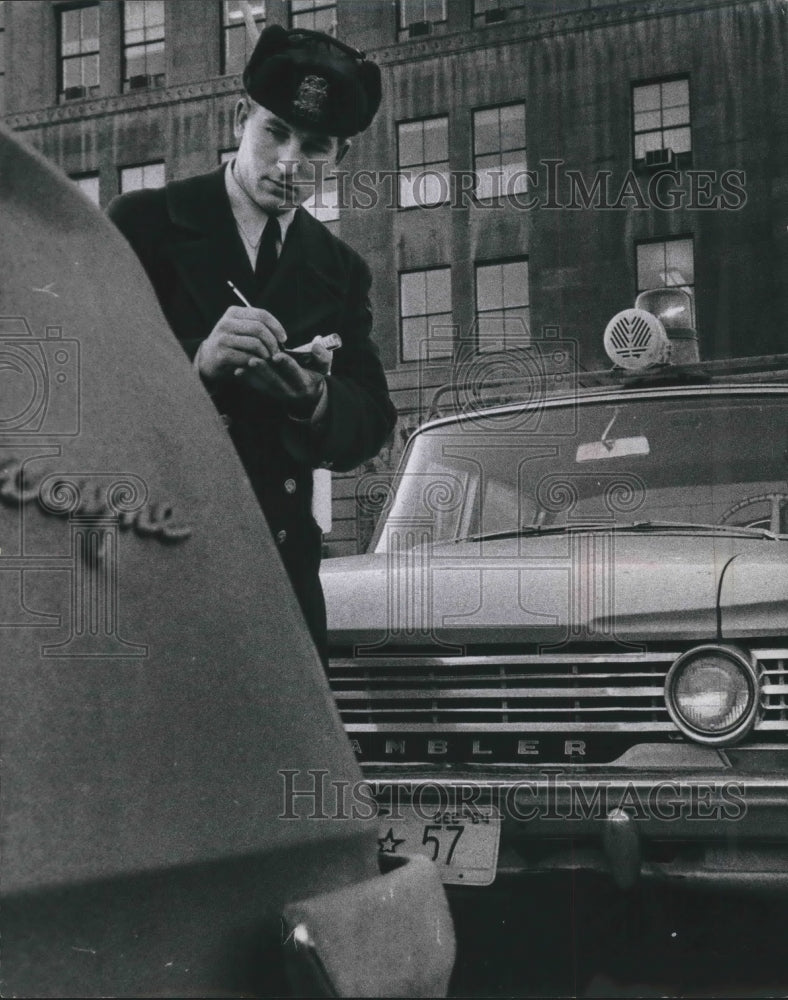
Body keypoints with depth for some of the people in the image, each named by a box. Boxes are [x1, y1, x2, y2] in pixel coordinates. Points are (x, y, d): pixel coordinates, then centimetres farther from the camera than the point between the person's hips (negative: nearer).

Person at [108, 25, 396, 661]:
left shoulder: (342, 272, 13)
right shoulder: (142, 222, 2)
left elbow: (369, 428, 6)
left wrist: (316, 401, -17)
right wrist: (196, 360, -25)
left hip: (278, 559, 3)